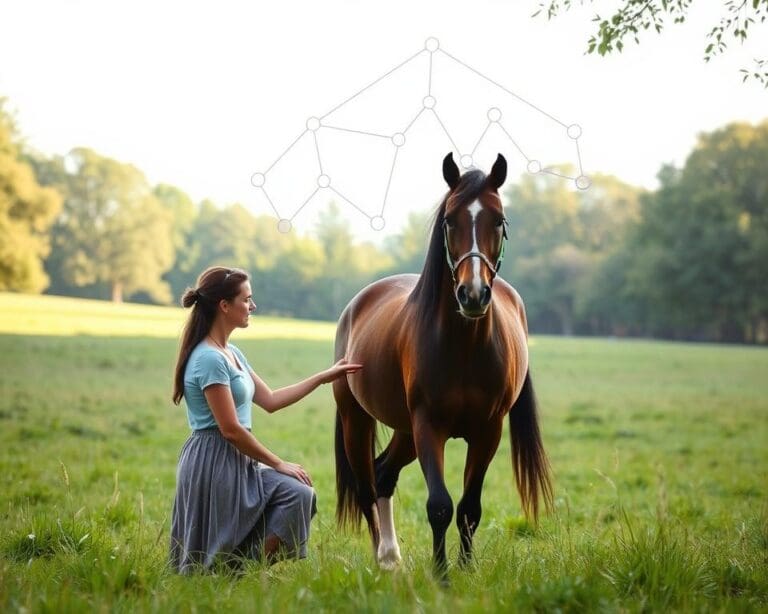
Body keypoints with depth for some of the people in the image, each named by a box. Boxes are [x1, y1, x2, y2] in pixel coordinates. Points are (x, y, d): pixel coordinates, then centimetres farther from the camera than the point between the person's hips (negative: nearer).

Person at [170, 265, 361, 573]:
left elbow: (270, 400, 19)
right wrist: (278, 464, -11)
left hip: (234, 463, 10)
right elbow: (230, 429, -19)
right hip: (215, 463, -10)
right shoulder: (210, 359, -17)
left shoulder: (231, 353, 14)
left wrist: (324, 376, 20)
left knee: (301, 494, 7)